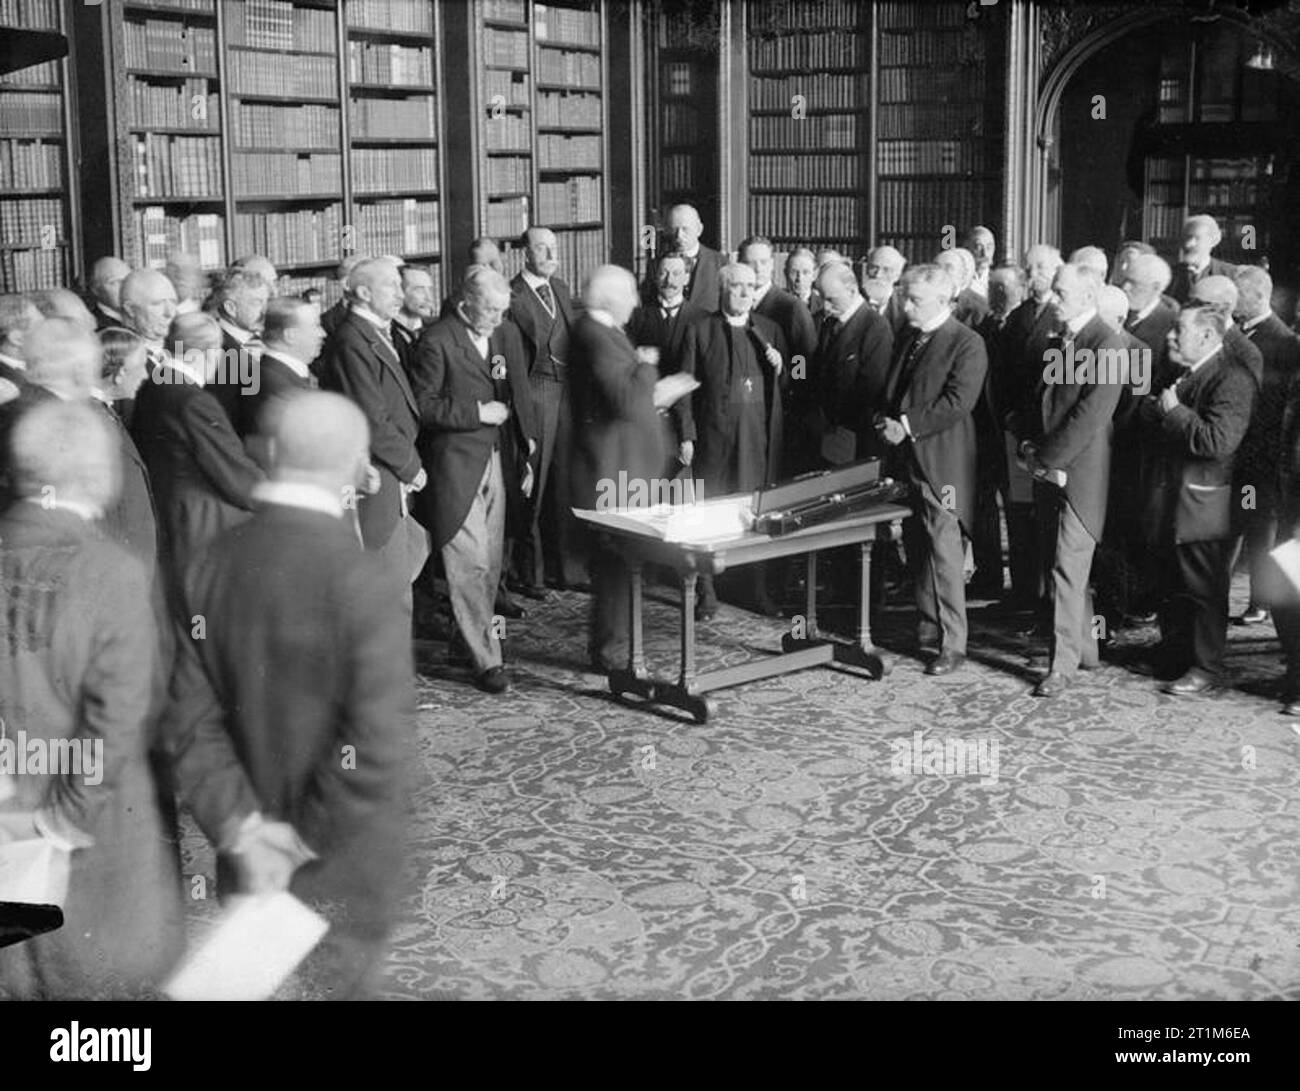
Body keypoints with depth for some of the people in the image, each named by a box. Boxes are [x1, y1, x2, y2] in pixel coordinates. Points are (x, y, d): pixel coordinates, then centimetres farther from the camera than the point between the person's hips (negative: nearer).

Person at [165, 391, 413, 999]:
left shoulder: (212, 564, -6)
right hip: (342, 878, -5)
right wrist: (305, 841, -15)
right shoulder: (357, 579, -24)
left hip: (249, 861, 5)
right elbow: (378, 747, -26)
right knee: (332, 984, 15)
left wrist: (241, 829, -8)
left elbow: (191, 720, -5)